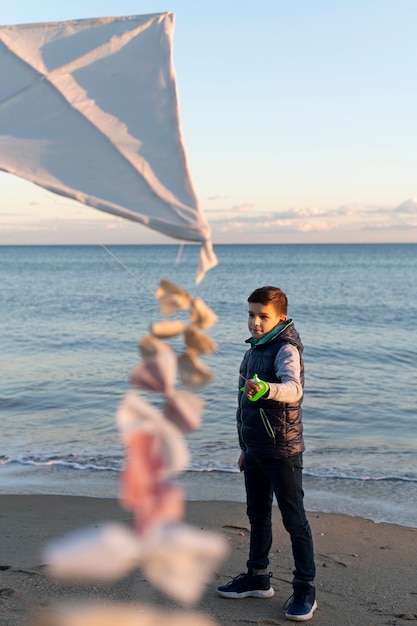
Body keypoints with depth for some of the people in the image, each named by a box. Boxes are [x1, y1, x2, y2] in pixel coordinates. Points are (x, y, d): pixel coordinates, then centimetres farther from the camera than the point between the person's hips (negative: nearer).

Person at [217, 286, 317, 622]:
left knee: (295, 520, -1)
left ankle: (305, 590, 9)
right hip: (256, 449, 8)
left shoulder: (287, 349, -14)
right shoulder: (255, 349, 12)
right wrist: (246, 448, 22)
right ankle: (258, 578, 31)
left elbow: (293, 389, -35)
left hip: (283, 451, -8)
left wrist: (266, 389, -55)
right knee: (258, 516, 17)